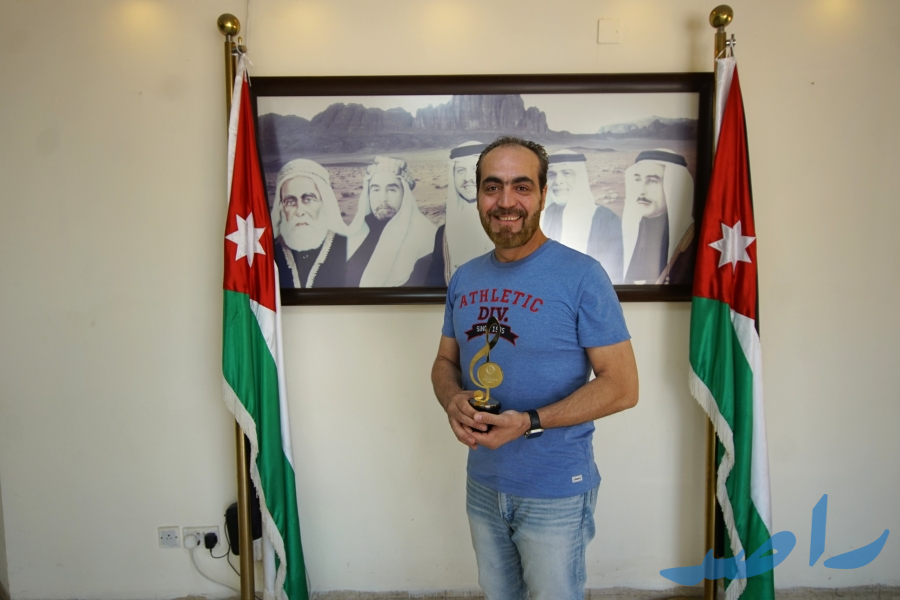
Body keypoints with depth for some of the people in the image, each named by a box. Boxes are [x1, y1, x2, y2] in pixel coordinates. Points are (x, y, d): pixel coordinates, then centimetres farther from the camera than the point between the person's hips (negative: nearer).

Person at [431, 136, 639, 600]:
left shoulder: (581, 275, -16)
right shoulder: (464, 279, 2)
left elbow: (622, 386, -16)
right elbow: (445, 362, 11)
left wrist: (530, 421, -26)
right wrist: (452, 400, -12)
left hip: (556, 492, -5)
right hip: (482, 483, 5)